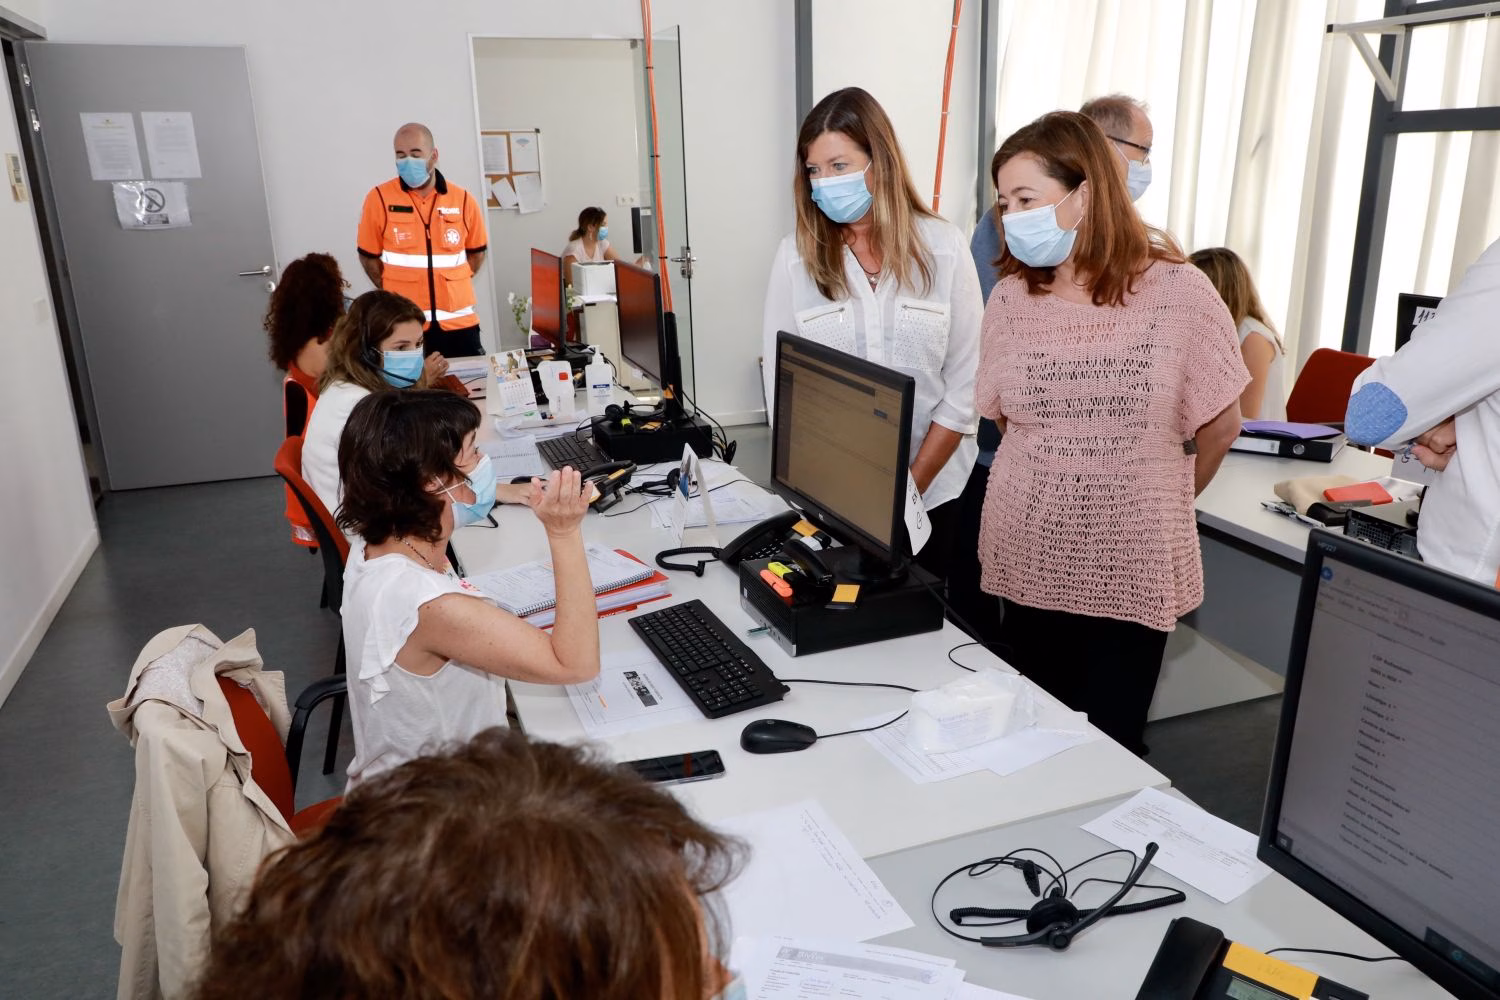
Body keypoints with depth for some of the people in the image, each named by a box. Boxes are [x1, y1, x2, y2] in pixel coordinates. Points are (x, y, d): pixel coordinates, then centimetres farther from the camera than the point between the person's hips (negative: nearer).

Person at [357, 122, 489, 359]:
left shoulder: (463, 200, 2)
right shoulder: (379, 198, -3)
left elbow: (477, 251, 15)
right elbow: (369, 255, 6)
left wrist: (452, 285, 7)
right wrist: (396, 294, 2)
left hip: (458, 321, 2)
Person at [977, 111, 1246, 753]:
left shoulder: (1179, 292, -7)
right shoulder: (1011, 298, 0)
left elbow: (1220, 424, 5)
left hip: (1132, 567, -2)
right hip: (1029, 558, 2)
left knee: (1109, 749, 7)